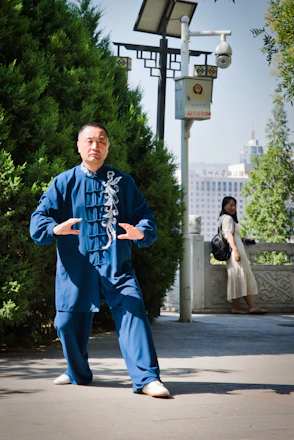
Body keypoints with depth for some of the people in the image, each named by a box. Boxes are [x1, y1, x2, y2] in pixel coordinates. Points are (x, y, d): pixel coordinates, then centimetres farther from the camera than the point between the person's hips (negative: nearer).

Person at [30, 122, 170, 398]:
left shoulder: (123, 182, 8)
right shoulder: (64, 183, 7)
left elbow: (145, 216, 3)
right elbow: (38, 219, -2)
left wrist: (141, 232, -21)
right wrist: (55, 228, -25)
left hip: (117, 266, -1)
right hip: (76, 269, 1)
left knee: (132, 312, -18)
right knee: (69, 322, 7)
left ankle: (147, 379, -19)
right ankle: (78, 373, 34)